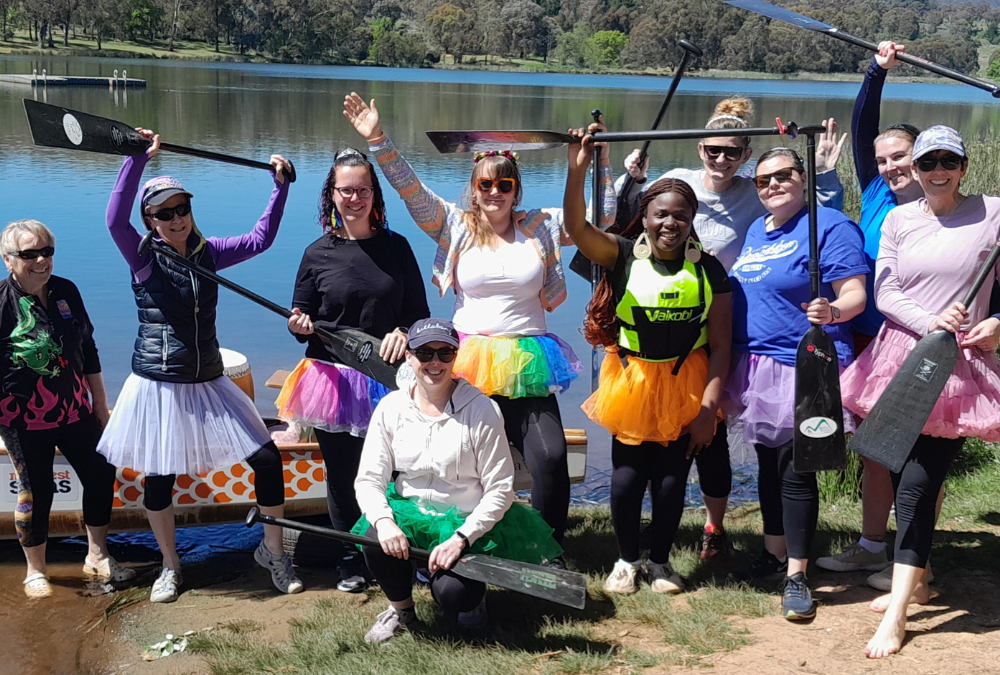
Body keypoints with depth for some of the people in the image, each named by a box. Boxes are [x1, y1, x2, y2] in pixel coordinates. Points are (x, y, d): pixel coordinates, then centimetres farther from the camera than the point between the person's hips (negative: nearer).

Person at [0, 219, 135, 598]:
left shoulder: (66, 291, 3)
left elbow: (87, 350, 12)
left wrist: (100, 404, 14)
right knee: (36, 490, 3)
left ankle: (97, 557, 25)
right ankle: (35, 571, 22)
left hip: (75, 410, 5)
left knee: (100, 474, 6)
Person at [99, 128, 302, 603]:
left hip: (208, 385, 4)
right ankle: (170, 566, 31)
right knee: (158, 478, 7)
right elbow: (115, 219, -26)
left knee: (267, 459, -1)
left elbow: (260, 239, 8)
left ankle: (272, 551, 19)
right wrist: (139, 158, -34)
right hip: (157, 386, -3)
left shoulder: (207, 254, 5)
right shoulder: (143, 258, -8)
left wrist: (280, 187, 2)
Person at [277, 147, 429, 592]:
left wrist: (403, 332, -14)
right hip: (334, 379, 0)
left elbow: (419, 313, 7)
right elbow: (300, 322, 8)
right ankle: (350, 563, 25)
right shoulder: (318, 253, 2)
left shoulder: (396, 247, 4)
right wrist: (298, 325, -15)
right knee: (341, 474, 8)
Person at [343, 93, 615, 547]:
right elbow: (410, 190, -2)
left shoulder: (541, 227, 8)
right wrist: (377, 140, -11)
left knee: (551, 457, -11)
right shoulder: (456, 225, 6)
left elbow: (603, 214, 9)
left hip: (527, 367, 1)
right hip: (468, 363, 0)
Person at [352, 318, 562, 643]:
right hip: (409, 514, 3)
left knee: (452, 594, -24)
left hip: (467, 522, -2)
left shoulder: (481, 410, -12)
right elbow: (368, 479, -5)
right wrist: (382, 520, -26)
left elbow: (500, 491, -11)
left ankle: (473, 590, 16)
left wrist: (461, 538, -22)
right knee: (374, 537, -28)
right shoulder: (391, 407, -2)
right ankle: (401, 608, 3)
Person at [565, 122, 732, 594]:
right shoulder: (623, 256, -5)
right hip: (632, 383, 0)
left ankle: (660, 561, 29)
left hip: (686, 387, 1)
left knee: (671, 481, 6)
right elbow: (577, 228, -22)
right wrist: (577, 170, -34)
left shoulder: (709, 270, -3)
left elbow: (720, 346, -3)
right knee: (626, 480, 1)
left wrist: (708, 406, -7)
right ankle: (627, 559, 26)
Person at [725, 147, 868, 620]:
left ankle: (797, 576, 1)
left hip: (803, 368, -7)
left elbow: (855, 293, -15)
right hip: (756, 368, 8)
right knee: (768, 462, 16)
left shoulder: (829, 226, -9)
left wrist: (832, 311, -35)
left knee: (795, 467, -7)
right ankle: (774, 552, 30)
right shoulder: (755, 230, 15)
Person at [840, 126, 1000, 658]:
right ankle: (917, 580, 32)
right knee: (903, 478, 12)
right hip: (901, 356, 4)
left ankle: (897, 615, -5)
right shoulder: (898, 219, 7)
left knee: (917, 486, -9)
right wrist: (930, 323, -14)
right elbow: (884, 293, 1)